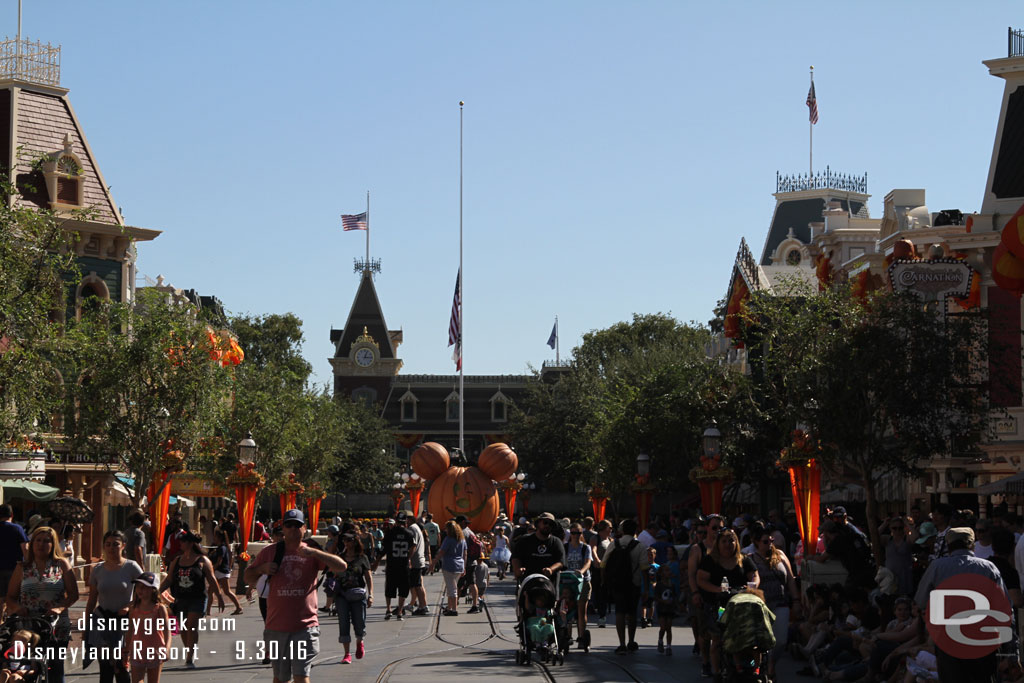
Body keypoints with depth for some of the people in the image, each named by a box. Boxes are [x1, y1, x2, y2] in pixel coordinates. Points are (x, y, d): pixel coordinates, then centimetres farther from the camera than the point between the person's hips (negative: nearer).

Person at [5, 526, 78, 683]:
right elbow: (10, 597, 11)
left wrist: (60, 608, -16)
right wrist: (17, 608, -11)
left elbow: (73, 595, 1)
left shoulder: (61, 565, 6)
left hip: (57, 630, -1)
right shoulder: (22, 569, 11)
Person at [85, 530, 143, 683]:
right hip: (102, 619, 3)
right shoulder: (98, 570, 6)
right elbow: (91, 601, 12)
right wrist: (86, 627, 9)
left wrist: (130, 606, -16)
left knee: (121, 666, -7)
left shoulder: (131, 567, -2)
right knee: (105, 667, 1)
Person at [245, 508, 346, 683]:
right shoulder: (269, 552, 8)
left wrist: (314, 552, -19)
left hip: (305, 627, -2)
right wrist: (261, 569, -8)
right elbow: (248, 577, 14)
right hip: (277, 627, 2)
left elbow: (341, 566, -8)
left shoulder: (311, 554, 4)